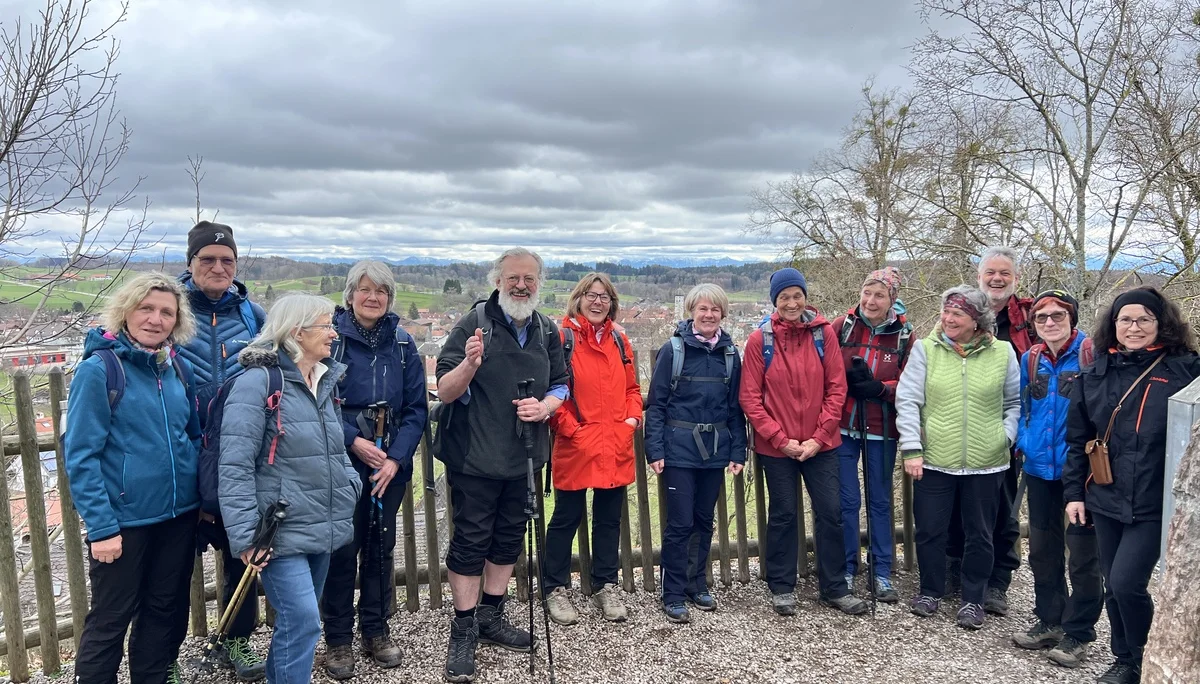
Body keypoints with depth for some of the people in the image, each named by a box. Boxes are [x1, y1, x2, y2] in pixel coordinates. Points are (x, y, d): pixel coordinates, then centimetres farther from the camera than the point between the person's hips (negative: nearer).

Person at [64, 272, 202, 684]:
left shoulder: (179, 368, 4)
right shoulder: (99, 369, -13)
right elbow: (80, 455, -14)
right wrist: (100, 526, -17)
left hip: (180, 515, 5)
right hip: (124, 519, -5)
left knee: (167, 611, 18)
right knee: (110, 619, 10)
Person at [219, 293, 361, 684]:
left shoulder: (326, 381, 12)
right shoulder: (257, 381, -13)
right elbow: (234, 467, -17)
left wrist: (351, 483, 5)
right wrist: (245, 537, -20)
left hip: (321, 530, 8)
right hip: (280, 533, -8)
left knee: (296, 621, 17)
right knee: (302, 623, -10)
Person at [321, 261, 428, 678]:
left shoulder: (403, 344, 3)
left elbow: (416, 408, 1)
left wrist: (396, 458, -10)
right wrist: (353, 441, -17)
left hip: (390, 465, 3)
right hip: (341, 464, -3)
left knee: (381, 547, 12)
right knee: (342, 550, 4)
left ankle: (376, 630, 29)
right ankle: (338, 639, 20)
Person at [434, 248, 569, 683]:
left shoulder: (547, 332, 6)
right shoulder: (473, 324, -10)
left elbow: (561, 384, 14)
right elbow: (445, 392, -14)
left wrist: (546, 405, -8)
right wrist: (470, 363, -34)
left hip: (524, 458, 6)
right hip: (475, 458, -5)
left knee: (509, 539, 16)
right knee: (470, 541, 2)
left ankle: (491, 616, 33)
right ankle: (463, 630, 17)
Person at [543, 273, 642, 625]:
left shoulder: (619, 341, 10)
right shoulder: (562, 339, -7)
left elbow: (632, 387, 17)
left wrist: (633, 417, 1)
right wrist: (570, 428, -14)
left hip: (616, 447, 5)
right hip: (575, 447, -5)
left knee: (609, 519, 14)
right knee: (567, 518, 7)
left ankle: (605, 586, 29)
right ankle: (556, 589, 22)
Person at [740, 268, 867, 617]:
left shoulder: (824, 333, -2)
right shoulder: (760, 339, -6)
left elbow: (836, 388, -2)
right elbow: (750, 397, -6)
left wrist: (819, 437, -8)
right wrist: (781, 439, -11)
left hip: (821, 443, 2)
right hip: (777, 446, -1)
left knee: (830, 513, 8)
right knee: (783, 515, 10)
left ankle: (834, 588, 25)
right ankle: (782, 587, 26)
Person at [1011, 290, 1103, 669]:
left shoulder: (1092, 354, -11)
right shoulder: (1030, 359, 6)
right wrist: (1024, 441, 4)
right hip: (1039, 468, 6)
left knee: (1082, 552, 4)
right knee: (1042, 547, 15)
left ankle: (1078, 633, 18)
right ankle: (1049, 620, 31)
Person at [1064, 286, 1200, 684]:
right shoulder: (1096, 374, 6)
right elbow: (1077, 439, 10)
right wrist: (1073, 491, 7)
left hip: (1156, 504, -4)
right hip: (1105, 501, 4)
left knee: (1126, 583, -9)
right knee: (1113, 587, 12)